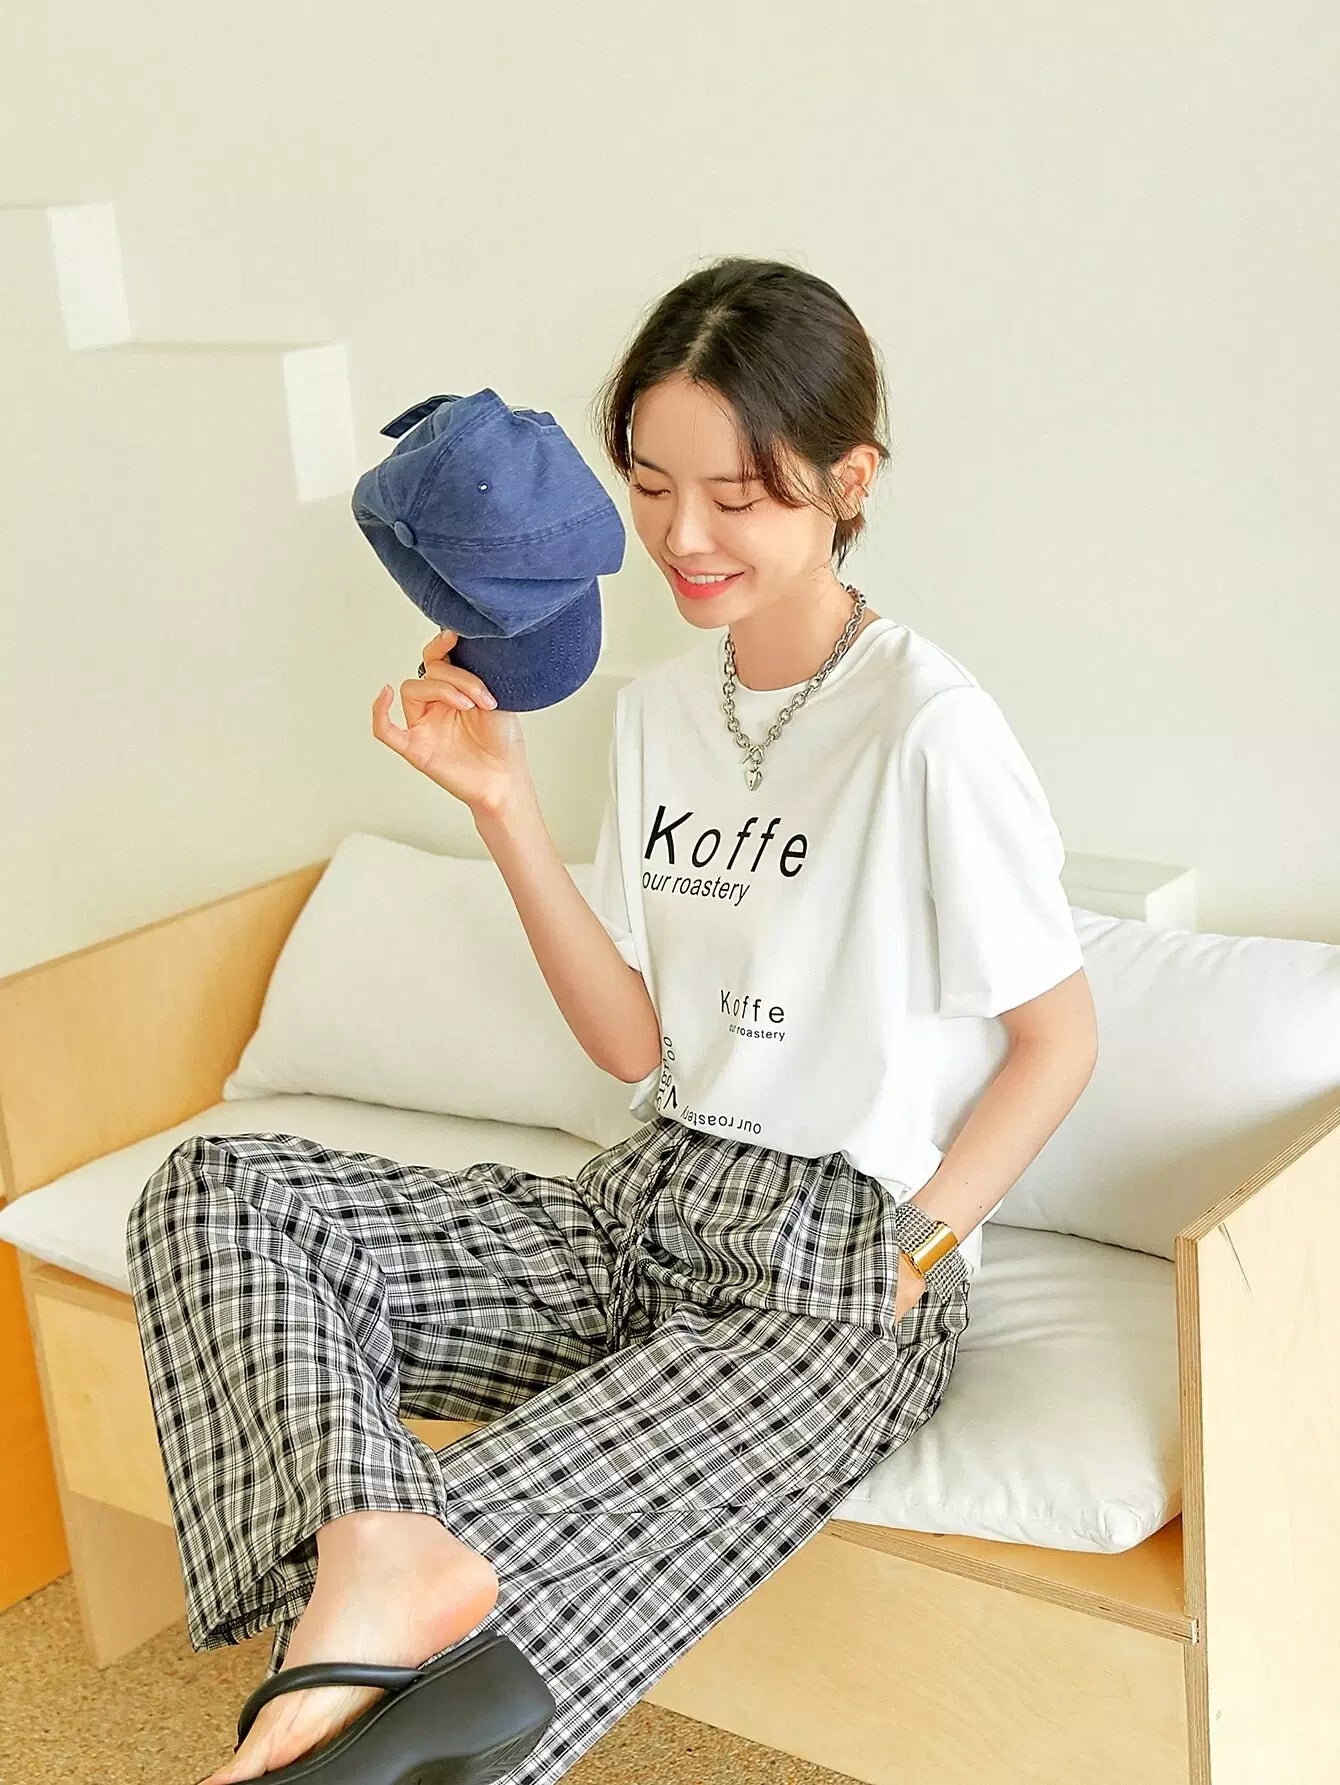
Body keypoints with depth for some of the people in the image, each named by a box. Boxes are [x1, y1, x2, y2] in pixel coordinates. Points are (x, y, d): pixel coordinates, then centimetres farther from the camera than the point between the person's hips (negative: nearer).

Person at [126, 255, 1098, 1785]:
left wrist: (905, 1261, -12)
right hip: (647, 1208, 7)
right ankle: (378, 1541, -34)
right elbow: (635, 1042, 4)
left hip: (837, 1270, -7)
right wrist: (500, 799, -5)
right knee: (216, 1189, -14)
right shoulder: (657, 708, 8)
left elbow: (1059, 1039, -5)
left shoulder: (924, 727, -13)